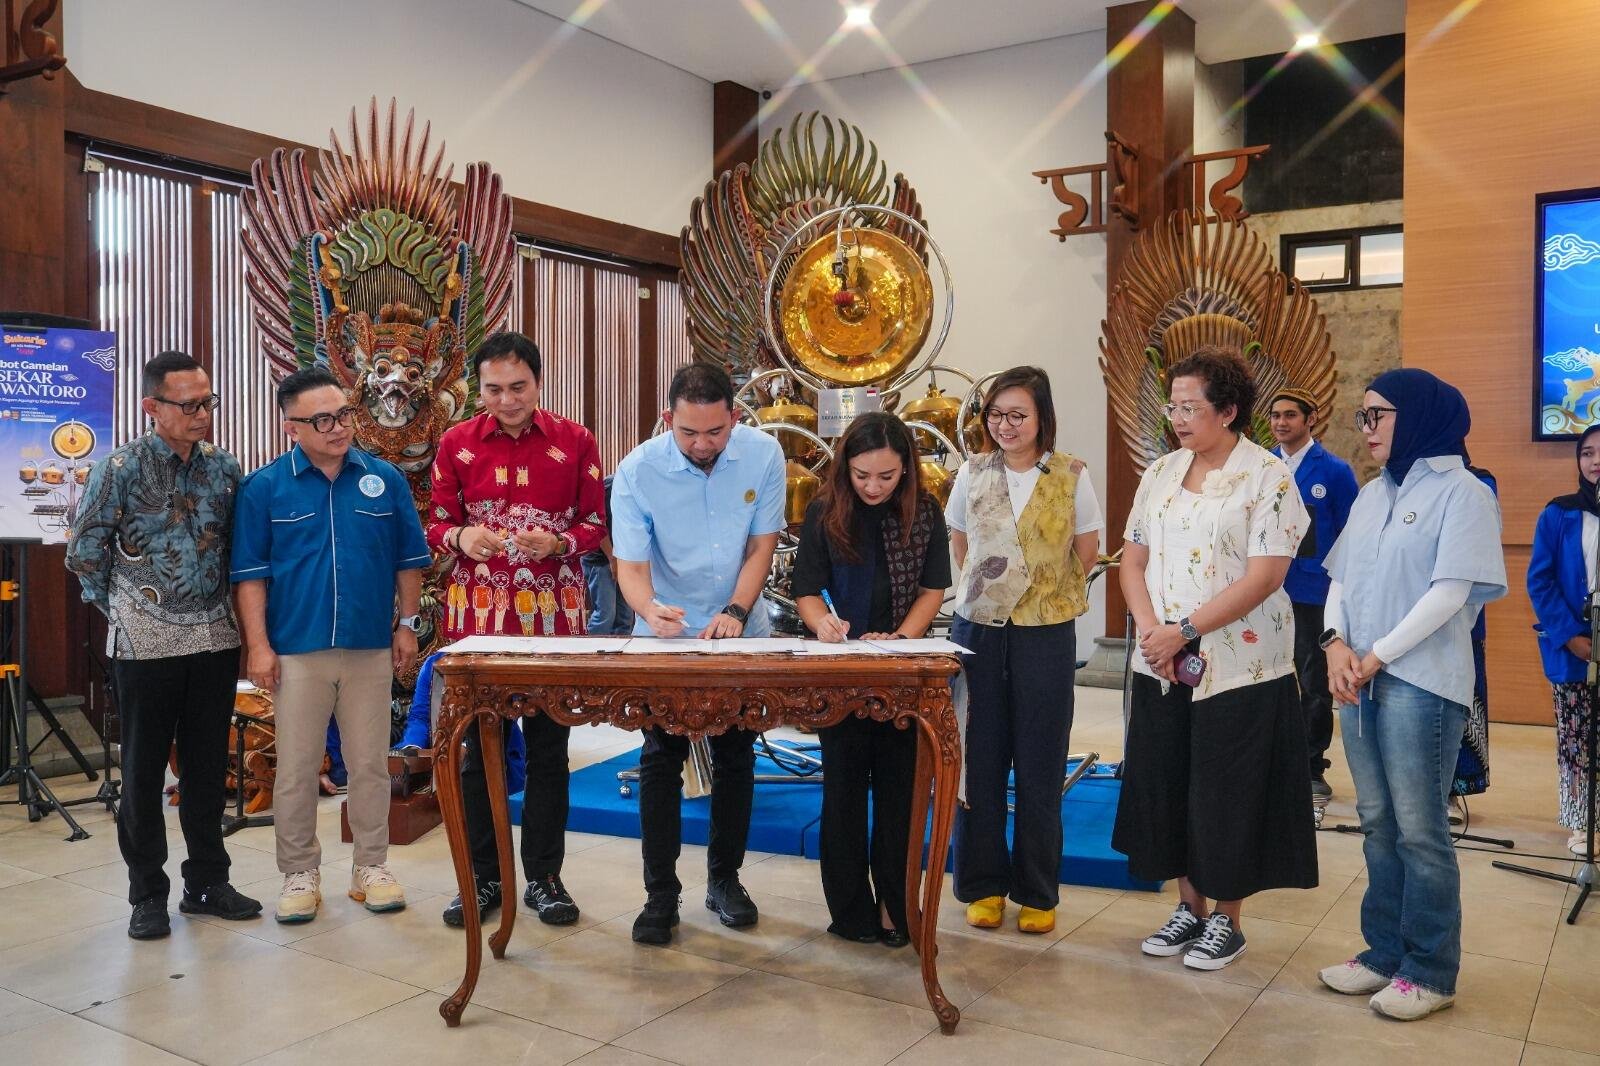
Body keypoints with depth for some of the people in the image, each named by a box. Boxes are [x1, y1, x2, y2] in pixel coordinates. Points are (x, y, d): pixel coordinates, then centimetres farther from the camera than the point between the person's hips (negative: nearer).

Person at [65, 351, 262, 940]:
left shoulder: (224, 467, 4)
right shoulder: (121, 467, -7)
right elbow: (84, 550, -1)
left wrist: (221, 604, 9)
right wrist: (119, 608, 3)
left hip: (215, 640, 4)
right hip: (146, 644, -3)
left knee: (209, 765, 11)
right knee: (143, 771, 7)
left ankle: (207, 882, 24)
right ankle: (148, 895, 19)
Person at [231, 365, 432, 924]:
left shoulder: (385, 479, 2)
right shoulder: (264, 487, -2)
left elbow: (409, 559, 8)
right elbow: (250, 573, -1)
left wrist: (407, 624, 5)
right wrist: (257, 645, -6)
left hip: (371, 648, 1)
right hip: (295, 651, -1)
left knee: (370, 764, 10)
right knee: (296, 769, 7)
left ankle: (372, 866, 23)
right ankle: (300, 874, 21)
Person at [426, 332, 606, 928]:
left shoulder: (576, 442, 1)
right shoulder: (457, 443, 3)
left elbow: (596, 523, 3)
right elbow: (437, 524, 8)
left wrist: (558, 542, -17)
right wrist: (461, 537, -15)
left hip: (553, 618, 0)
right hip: (480, 616, 1)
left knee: (548, 749, 7)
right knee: (480, 748, 7)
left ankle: (544, 877, 20)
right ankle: (482, 877, 21)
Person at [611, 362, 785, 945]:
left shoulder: (763, 455, -13)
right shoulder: (637, 471, -18)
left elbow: (761, 548, -9)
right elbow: (631, 566, -20)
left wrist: (735, 612, -24)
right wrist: (651, 609, -41)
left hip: (740, 634, 2)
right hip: (666, 637, -2)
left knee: (736, 759, 11)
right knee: (661, 763, 0)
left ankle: (725, 879, 27)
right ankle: (661, 896, 11)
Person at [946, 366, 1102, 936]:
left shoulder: (1071, 477, -3)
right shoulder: (972, 474, 4)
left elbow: (1086, 552, 5)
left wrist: (1045, 592, 6)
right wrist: (986, 590, 8)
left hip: (1045, 634, -2)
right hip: (979, 630, 2)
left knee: (1040, 767, 6)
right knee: (979, 760, 7)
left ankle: (1038, 893, 18)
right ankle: (983, 885, 20)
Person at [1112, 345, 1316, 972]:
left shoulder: (1269, 478, -9)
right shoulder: (1160, 474, 8)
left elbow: (1264, 576, -16)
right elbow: (1133, 558, 8)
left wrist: (1184, 631, -19)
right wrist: (1150, 627, -9)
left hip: (1239, 668, -5)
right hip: (1162, 666, 6)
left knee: (1228, 797, 4)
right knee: (1166, 789, 11)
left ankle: (1226, 919, 21)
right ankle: (1190, 907, 29)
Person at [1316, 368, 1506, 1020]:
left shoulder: (1461, 493, -7)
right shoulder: (1371, 495, 14)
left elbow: (1451, 592, -14)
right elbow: (1341, 579, 13)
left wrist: (1377, 656, -14)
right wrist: (1336, 643, -5)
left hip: (1421, 682, -7)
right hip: (1359, 680, 7)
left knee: (1419, 829, 0)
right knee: (1377, 822, 12)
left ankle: (1431, 971, 13)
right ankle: (1385, 951, 24)